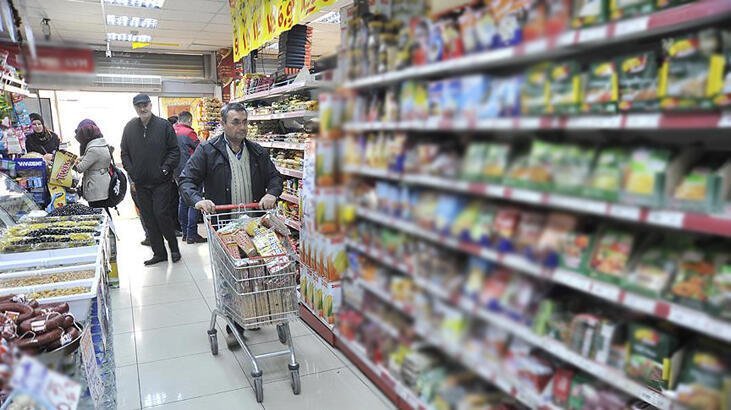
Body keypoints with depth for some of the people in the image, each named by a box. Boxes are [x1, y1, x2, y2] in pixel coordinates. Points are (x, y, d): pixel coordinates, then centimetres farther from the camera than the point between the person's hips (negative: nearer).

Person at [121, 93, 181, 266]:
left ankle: (174, 247, 12)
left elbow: (174, 151, -1)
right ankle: (159, 253, 18)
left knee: (161, 214, -9)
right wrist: (132, 174, 3)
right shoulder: (129, 128, 8)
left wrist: (165, 169, -11)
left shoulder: (163, 125, -2)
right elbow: (124, 154, 13)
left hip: (161, 181, -4)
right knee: (148, 219, 7)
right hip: (140, 183, 4)